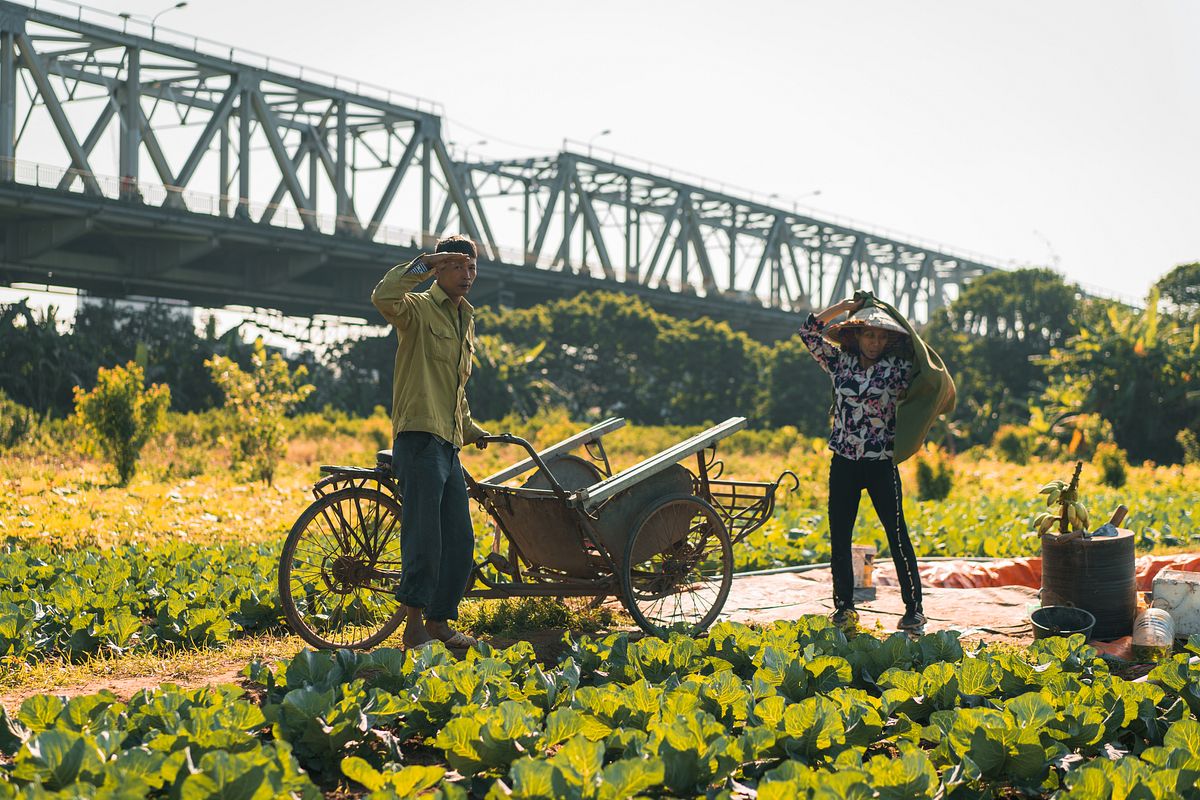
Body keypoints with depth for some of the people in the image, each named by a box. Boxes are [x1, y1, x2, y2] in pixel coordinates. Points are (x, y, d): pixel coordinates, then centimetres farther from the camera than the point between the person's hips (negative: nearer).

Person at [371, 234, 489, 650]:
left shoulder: (466, 321, 22)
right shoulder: (419, 308, -3)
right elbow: (384, 297, -28)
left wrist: (469, 428, 29)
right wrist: (424, 263, -23)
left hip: (448, 445, 8)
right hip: (420, 438, -8)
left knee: (461, 541, 8)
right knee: (424, 540, -10)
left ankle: (439, 621, 18)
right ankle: (414, 626, -4)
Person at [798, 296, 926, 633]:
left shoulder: (896, 367, 0)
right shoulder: (840, 361, 5)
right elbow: (808, 330, 4)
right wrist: (846, 306, 1)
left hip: (881, 464, -3)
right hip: (843, 464, 3)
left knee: (898, 536, -4)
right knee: (839, 538, 6)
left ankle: (914, 610, 3)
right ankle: (844, 608, 17)